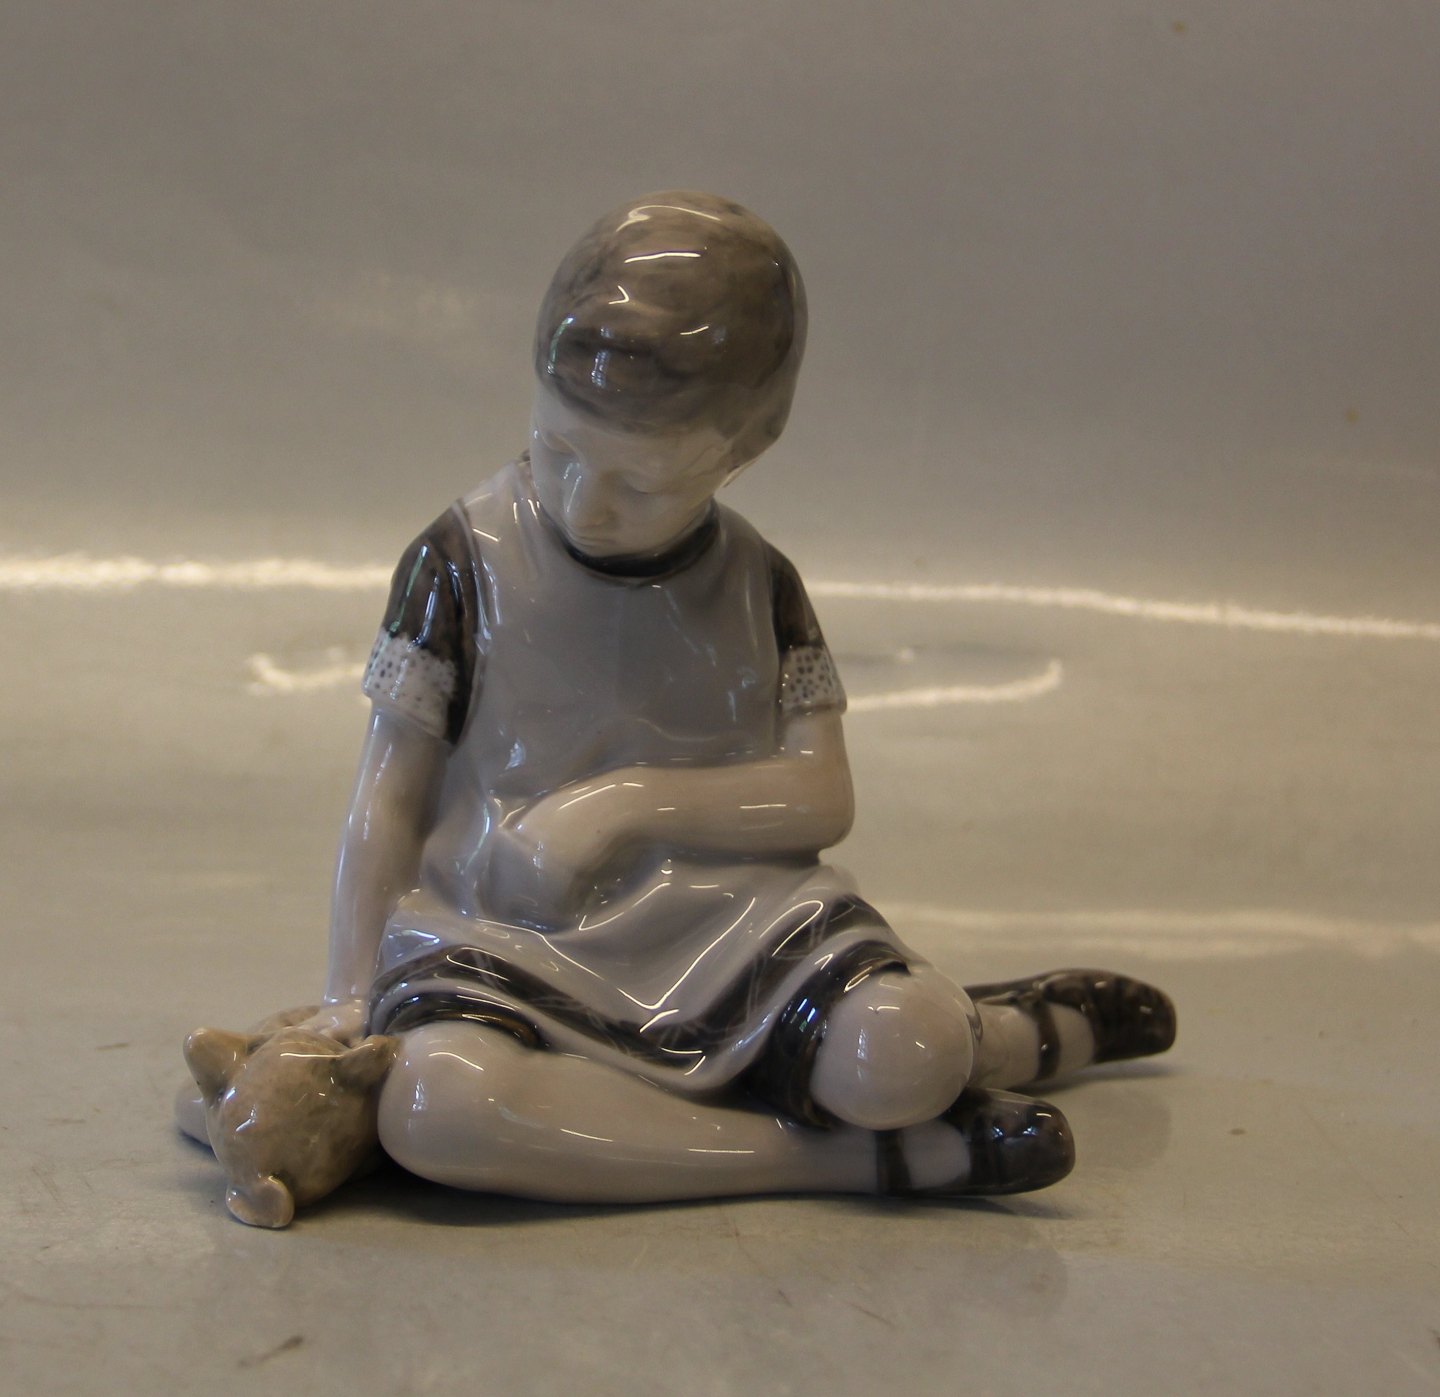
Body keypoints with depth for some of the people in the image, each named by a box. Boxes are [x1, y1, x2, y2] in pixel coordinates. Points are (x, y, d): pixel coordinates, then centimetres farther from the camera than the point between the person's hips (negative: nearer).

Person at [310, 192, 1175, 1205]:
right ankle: (850, 1156, -26)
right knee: (434, 1107, -37)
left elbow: (822, 797, 0)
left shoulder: (756, 584, 6)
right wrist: (350, 995, -6)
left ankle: (1029, 1035, 12)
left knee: (897, 1051, -29)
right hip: (508, 939, -1)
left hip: (720, 919, 2)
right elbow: (390, 798, 2)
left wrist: (636, 799, -13)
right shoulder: (464, 564, 0)